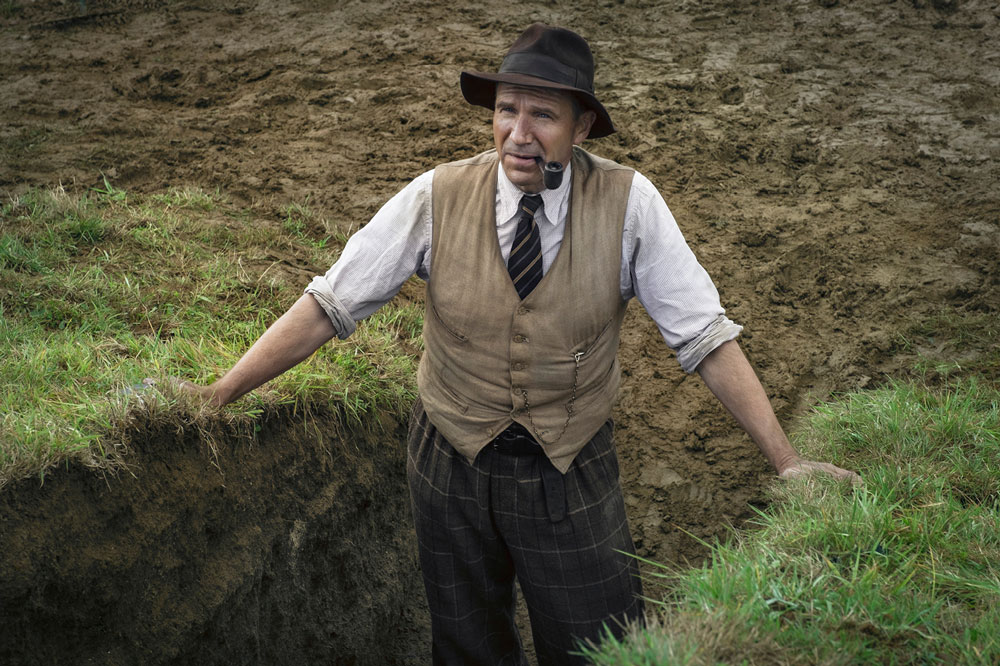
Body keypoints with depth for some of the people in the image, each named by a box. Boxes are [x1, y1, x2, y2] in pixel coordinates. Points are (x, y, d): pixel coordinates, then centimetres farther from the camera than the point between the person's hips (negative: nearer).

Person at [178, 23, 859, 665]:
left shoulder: (628, 202, -14)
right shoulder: (438, 197, -13)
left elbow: (704, 333, -13)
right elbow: (330, 302, -11)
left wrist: (786, 460, -16)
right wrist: (222, 391, -15)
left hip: (573, 475, -1)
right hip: (451, 464, 1)